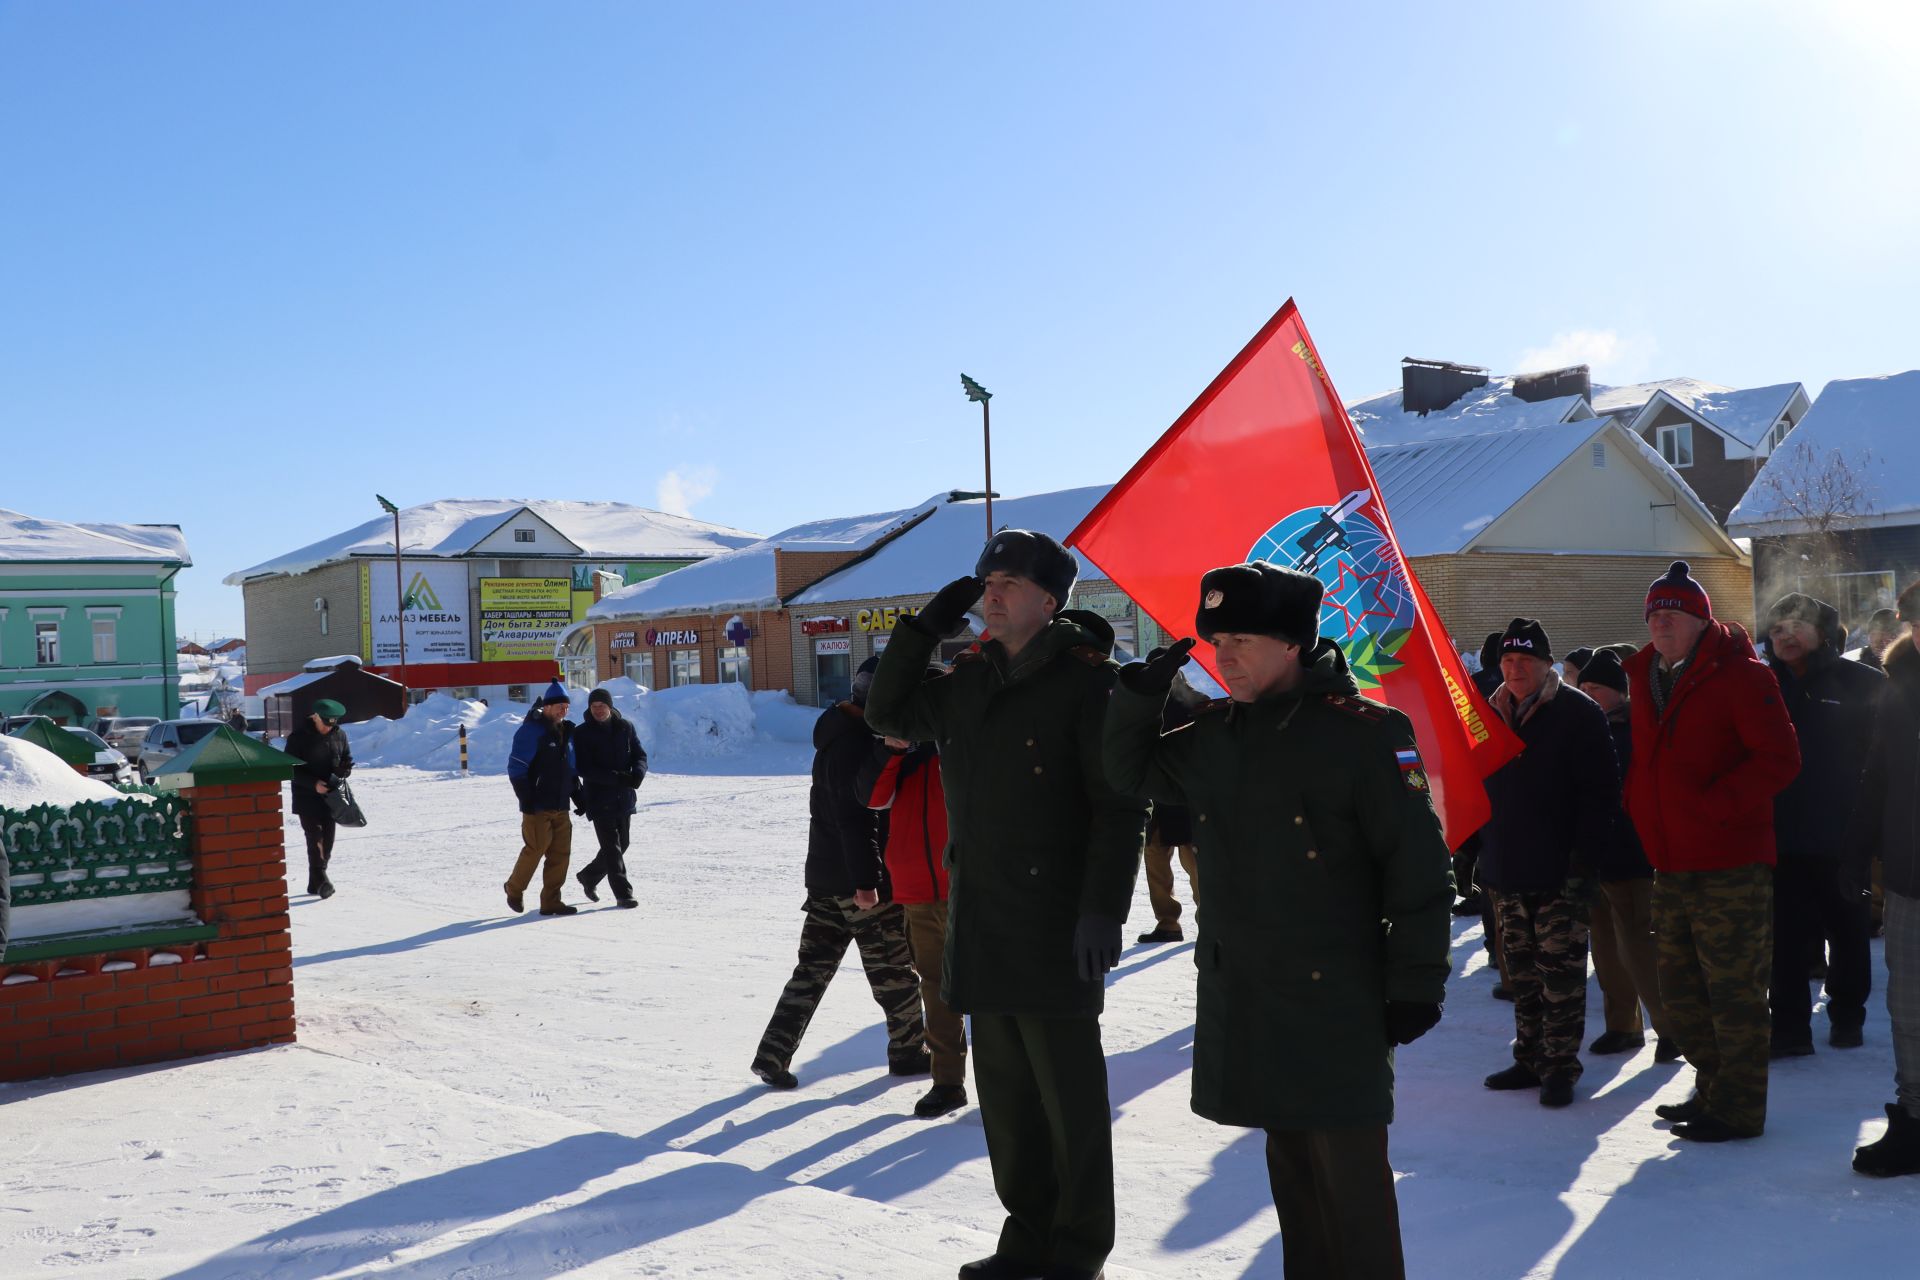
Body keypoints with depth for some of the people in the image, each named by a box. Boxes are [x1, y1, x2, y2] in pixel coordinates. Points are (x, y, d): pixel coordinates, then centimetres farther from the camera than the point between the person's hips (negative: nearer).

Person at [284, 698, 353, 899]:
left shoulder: (339, 735, 3)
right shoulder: (299, 737, -11)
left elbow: (347, 760, 14)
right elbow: (291, 768, -10)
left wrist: (342, 772, -10)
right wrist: (313, 784, -21)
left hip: (330, 796, 5)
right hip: (307, 797, -5)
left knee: (327, 840, 7)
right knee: (315, 838, -14)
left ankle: (315, 883, 18)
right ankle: (321, 881, -19)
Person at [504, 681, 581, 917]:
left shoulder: (566, 731, 16)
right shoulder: (531, 730, -9)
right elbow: (516, 767, -13)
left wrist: (577, 795, 16)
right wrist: (526, 799, -16)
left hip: (561, 806, 7)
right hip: (538, 807, -7)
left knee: (560, 853, 3)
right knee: (535, 849, -6)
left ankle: (551, 901, 10)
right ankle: (514, 889, 17)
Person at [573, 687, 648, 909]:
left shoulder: (626, 727, 3)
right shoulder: (582, 733, -7)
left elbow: (640, 755, 6)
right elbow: (584, 768, -14)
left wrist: (638, 772, -18)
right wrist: (616, 777, -25)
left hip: (624, 798, 5)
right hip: (599, 799, -5)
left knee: (622, 843, 15)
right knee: (611, 846, -7)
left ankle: (589, 876, 36)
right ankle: (623, 893, -2)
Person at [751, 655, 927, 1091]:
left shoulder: (840, 737, 16)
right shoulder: (856, 744, -17)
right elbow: (856, 818, -24)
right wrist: (866, 879, -25)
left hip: (826, 875, 10)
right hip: (857, 878, -10)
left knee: (813, 967, 9)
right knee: (894, 968, 5)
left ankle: (773, 1055, 5)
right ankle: (908, 1050, 19)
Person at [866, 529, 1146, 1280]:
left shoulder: (1085, 679, -10)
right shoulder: (968, 681, 11)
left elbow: (1120, 806, -13)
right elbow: (889, 714, 20)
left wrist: (1103, 909, -19)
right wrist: (925, 628, 9)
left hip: (1056, 927, -7)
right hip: (981, 921, 7)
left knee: (1068, 1093, 2)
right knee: (1004, 1090, 14)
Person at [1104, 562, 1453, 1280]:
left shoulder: (1363, 733, -13)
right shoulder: (1214, 735, 7)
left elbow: (1419, 868, -11)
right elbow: (1134, 772, 22)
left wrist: (1417, 987, -9)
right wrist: (1140, 695, 4)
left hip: (1336, 1001, -6)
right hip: (1237, 998, 6)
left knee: (1350, 1174, -1)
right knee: (1289, 1163, 17)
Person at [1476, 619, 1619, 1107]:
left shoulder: (1578, 714, -5)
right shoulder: (1493, 714, 13)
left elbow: (1600, 791, -10)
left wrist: (1583, 858, -16)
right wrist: (1475, 850, 13)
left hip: (1560, 872, -6)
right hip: (1505, 870, 6)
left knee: (1560, 974, -2)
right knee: (1522, 972, 12)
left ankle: (1560, 1066, 4)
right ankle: (1530, 1059, 21)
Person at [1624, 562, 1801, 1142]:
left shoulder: (1737, 674, -10)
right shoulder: (1645, 677, 13)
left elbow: (1780, 757, -16)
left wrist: (1715, 804, -21)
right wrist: (1639, 808, 11)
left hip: (1730, 865, -8)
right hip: (1671, 865, 8)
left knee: (1733, 992, 0)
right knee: (1681, 995, 16)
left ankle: (1738, 1110, 11)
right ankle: (1712, 1090, 32)